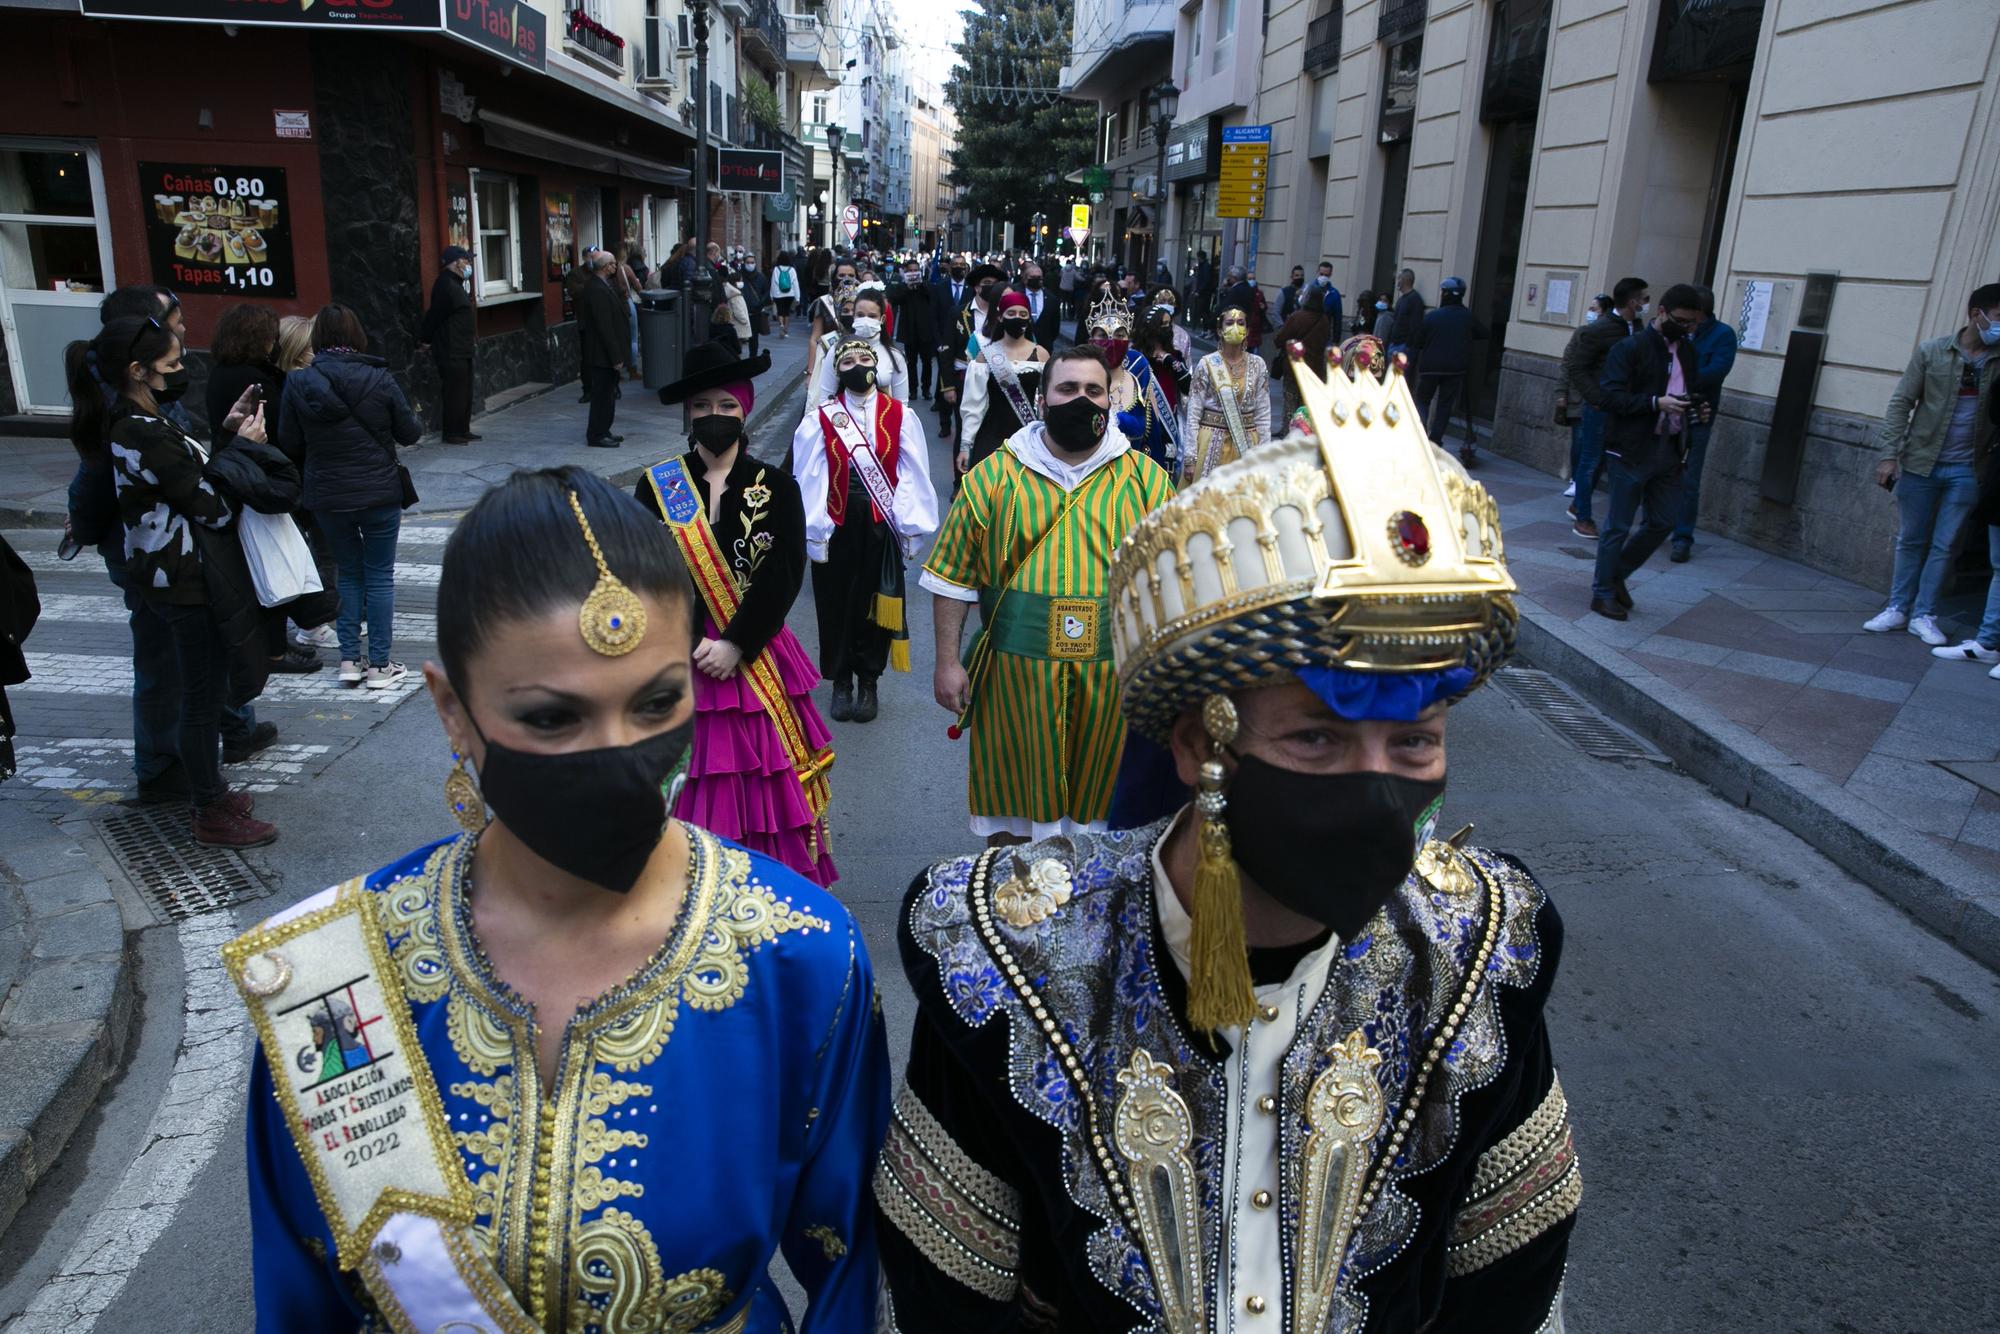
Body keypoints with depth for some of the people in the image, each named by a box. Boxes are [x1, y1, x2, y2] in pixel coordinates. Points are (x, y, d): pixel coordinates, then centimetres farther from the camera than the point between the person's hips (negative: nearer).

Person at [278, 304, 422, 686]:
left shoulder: (298, 383, -5)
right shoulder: (379, 379, -10)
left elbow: (289, 444, -1)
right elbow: (409, 434, -2)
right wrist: (417, 421, 19)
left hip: (327, 497, 2)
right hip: (380, 494, -2)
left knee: (348, 573, 18)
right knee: (379, 576, 8)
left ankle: (349, 659, 16)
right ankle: (379, 665, 11)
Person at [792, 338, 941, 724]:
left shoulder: (900, 416, -3)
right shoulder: (821, 419, -4)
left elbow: (913, 475, -3)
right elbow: (810, 479, -5)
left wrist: (910, 528, -5)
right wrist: (815, 533, -8)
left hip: (881, 526, 0)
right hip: (837, 528, 0)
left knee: (876, 603, 10)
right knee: (836, 604, 9)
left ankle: (868, 682, 26)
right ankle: (841, 681, 26)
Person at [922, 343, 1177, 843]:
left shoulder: (1145, 478, 4)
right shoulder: (994, 475, 2)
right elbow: (953, 577, 3)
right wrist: (947, 662, -2)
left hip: (1113, 677, 1)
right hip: (1016, 673, 0)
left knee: (1101, 797, 12)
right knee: (1012, 794, 12)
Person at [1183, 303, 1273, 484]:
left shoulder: (1258, 365, 2)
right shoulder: (1207, 364, -4)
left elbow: (1263, 415, 5)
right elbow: (1193, 414, -4)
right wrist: (1190, 456, -7)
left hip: (1246, 445, 2)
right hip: (1211, 444, -1)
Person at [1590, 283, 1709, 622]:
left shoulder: (1686, 349, 13)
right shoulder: (1629, 348, -9)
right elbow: (1613, 397, -16)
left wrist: (1696, 412, 3)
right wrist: (1656, 403, -26)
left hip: (1669, 451, 7)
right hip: (1632, 451, -7)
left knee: (1664, 522, 10)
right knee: (1619, 525, 1)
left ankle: (1616, 574, 28)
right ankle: (1603, 592, 13)